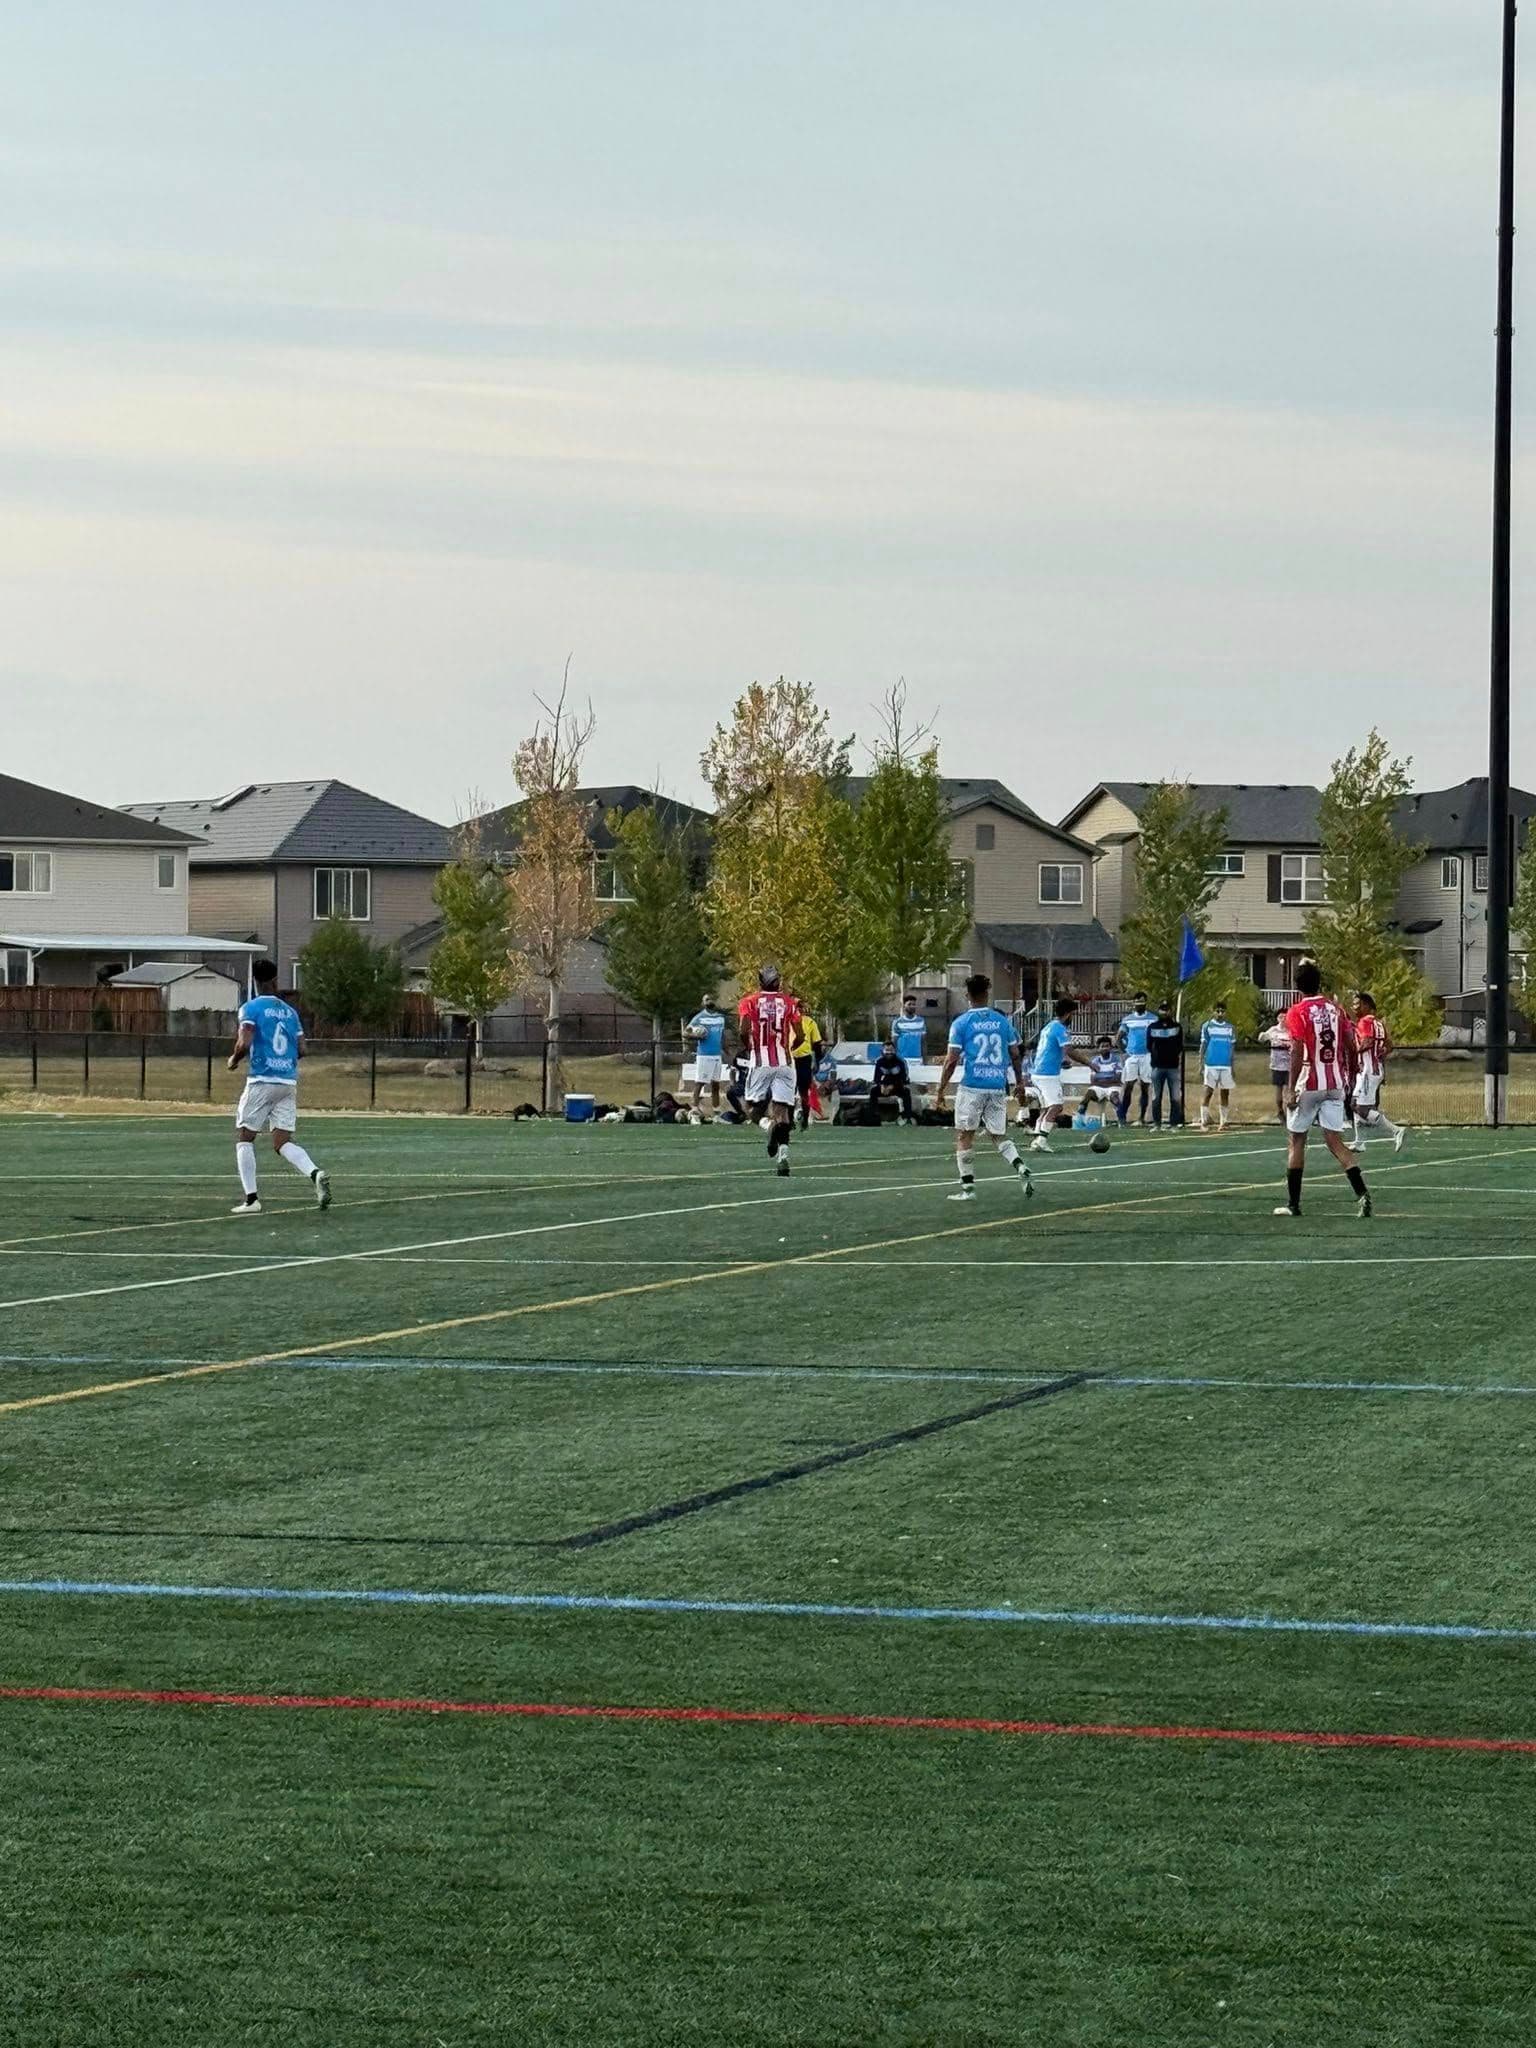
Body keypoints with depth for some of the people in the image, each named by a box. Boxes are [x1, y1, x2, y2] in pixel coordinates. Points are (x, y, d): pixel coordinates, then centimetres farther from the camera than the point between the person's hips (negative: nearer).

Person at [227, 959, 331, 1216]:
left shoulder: (251, 1008, -4)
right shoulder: (290, 1012, 13)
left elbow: (244, 1044, -16)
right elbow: (301, 1050, 12)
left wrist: (234, 1060, 4)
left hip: (263, 1080, -5)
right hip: (289, 1083, 5)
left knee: (244, 1137, 8)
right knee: (282, 1142, 5)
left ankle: (250, 1199, 1)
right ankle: (315, 1173, -22)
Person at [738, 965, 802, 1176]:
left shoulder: (750, 1001, 3)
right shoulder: (789, 1002, 8)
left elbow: (744, 1031, -9)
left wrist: (748, 1048, 10)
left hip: (760, 1062, -1)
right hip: (784, 1062, 1)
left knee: (753, 1107, 11)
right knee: (782, 1110, -1)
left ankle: (769, 1123, -22)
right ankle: (783, 1158, -18)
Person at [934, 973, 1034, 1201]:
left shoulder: (961, 1023, -4)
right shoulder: (1002, 1021, 6)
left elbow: (951, 1060, -7)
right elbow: (1015, 1055, 10)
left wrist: (940, 1090, -1)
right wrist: (1019, 1084, 23)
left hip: (972, 1086, -4)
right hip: (998, 1087, 4)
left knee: (964, 1136, 6)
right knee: (999, 1135, 14)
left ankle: (968, 1188, 5)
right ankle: (1021, 1168, -10)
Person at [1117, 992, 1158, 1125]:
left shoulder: (1153, 1019, 3)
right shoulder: (1127, 1019, 8)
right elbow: (1120, 1037, 14)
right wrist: (1124, 1051, 2)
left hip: (1147, 1057, -1)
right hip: (1132, 1056, 1)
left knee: (1145, 1087, 2)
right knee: (1128, 1087, -5)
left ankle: (1142, 1117, 8)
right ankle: (1122, 1116, -4)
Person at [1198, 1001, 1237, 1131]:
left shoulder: (1230, 1027, 10)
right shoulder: (1207, 1026, 2)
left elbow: (1232, 1047, 13)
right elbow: (1203, 1045, 2)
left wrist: (1233, 1067, 10)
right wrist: (1201, 1064, -4)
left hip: (1226, 1065, 3)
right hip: (1211, 1065, -3)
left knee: (1225, 1093, 4)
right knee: (1208, 1092, -7)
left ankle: (1223, 1121, 9)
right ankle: (1204, 1121, -5)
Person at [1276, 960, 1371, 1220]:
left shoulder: (1297, 1013, -9)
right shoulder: (1334, 1008, 7)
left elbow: (1297, 1053, -16)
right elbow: (1350, 1046, 8)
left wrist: (1291, 1089, -14)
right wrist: (1350, 1077, 20)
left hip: (1308, 1085, -4)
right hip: (1335, 1084, 4)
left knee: (1297, 1140, 9)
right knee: (1335, 1141, 4)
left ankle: (1293, 1203, 11)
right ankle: (1362, 1193, -14)